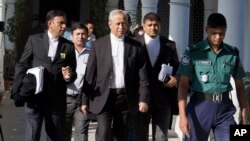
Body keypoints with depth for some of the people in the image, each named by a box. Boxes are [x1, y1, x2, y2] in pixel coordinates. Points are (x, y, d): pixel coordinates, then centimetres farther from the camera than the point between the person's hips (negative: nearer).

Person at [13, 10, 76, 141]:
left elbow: (73, 73, 12)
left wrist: (69, 76, -11)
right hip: (34, 97, -2)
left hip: (57, 99, 2)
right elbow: (22, 64, 7)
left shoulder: (69, 46, 9)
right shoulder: (34, 40, 5)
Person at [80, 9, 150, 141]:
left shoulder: (135, 46, 6)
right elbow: (90, 74, 2)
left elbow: (142, 75, 3)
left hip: (125, 98, 2)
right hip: (103, 97, -2)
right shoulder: (98, 45, 3)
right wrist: (85, 100, 1)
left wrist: (144, 98, -5)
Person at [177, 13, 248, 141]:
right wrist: (182, 115, -16)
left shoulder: (233, 54, 5)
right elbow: (183, 85, -8)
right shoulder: (193, 52, -5)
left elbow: (239, 86, 13)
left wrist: (244, 113, 8)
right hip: (200, 106, -2)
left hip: (224, 108, 2)